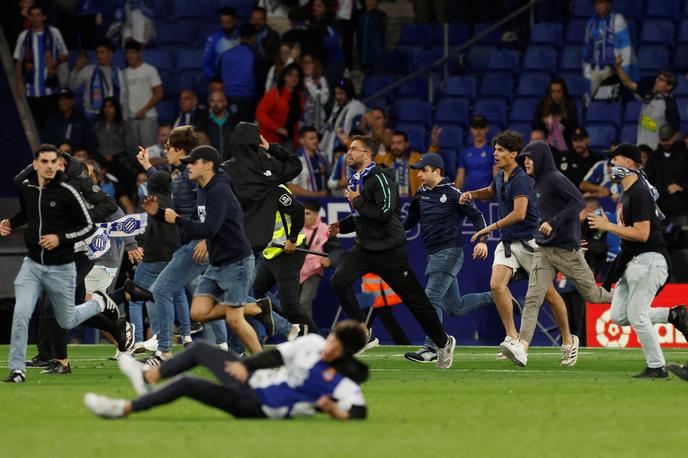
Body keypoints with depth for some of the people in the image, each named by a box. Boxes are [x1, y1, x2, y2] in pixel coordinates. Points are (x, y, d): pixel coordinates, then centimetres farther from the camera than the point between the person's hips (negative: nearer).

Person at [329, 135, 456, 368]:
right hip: (364, 246, 8)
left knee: (414, 299, 1)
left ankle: (443, 342, 19)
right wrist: (342, 226, 9)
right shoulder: (355, 180, 12)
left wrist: (357, 201, -16)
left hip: (389, 248, -8)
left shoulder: (380, 178, -16)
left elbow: (384, 213, -25)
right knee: (339, 280, -16)